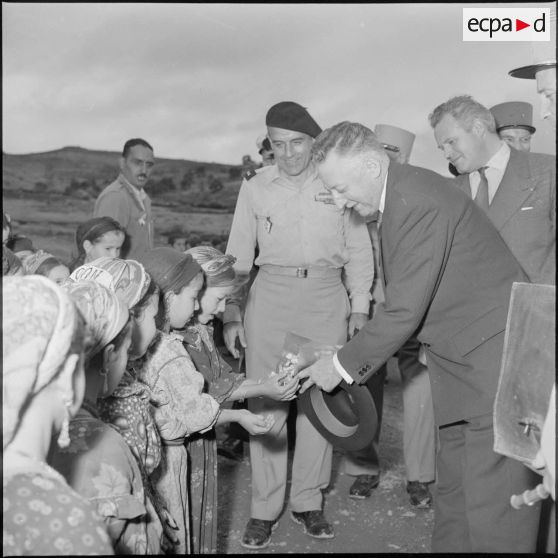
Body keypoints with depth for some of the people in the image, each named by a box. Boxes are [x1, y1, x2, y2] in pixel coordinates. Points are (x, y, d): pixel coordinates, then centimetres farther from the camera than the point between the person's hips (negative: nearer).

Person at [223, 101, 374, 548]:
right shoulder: (255, 187, 4)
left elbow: (359, 249, 9)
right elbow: (238, 254, 7)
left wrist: (359, 307, 4)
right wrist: (231, 313, 1)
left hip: (327, 296, 0)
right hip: (271, 294, 0)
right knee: (267, 400, -1)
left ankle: (308, 501, 17)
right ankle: (264, 509, 9)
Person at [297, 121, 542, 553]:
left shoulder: (418, 201, -21)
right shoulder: (400, 196, 10)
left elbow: (405, 311, -20)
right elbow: (402, 302, 14)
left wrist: (344, 365, -9)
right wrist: (353, 359, 9)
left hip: (498, 352, -10)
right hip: (461, 360, 10)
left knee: (492, 505, -5)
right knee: (454, 489, 14)